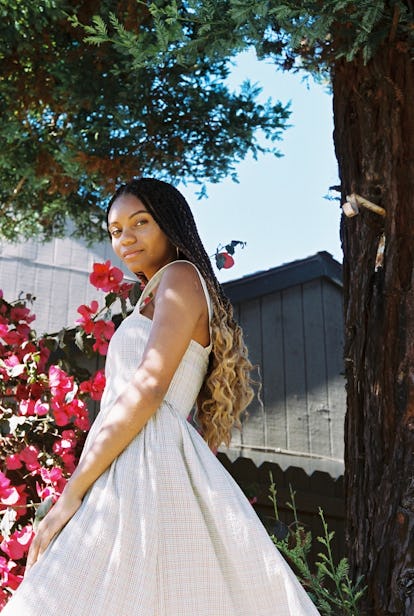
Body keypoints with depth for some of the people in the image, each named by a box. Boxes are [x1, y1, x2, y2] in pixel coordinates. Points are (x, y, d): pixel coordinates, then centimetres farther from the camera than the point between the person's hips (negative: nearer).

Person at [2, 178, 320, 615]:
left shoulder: (181, 277, -2)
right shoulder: (155, 299, 27)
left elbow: (147, 388, -15)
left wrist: (71, 493, -16)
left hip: (150, 461, -9)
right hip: (131, 470, 9)